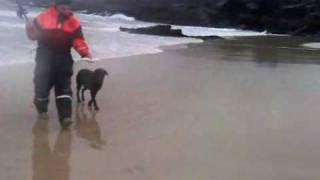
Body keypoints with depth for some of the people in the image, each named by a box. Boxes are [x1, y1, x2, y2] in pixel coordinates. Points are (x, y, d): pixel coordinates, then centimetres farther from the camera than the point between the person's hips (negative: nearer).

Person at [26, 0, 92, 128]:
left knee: (64, 86, -8)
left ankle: (65, 116, -14)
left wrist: (86, 53, -18)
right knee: (42, 83, 4)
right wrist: (30, 28, -23)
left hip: (63, 58, 1)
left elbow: (78, 40, -4)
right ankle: (42, 108, 31)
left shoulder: (73, 22, 0)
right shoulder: (44, 17, -4)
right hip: (45, 57, 0)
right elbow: (34, 35, 0)